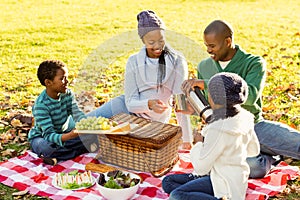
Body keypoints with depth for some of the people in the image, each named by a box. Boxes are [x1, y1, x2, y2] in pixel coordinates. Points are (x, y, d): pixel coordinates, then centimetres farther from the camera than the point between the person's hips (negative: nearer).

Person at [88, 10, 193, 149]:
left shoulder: (177, 62, -20)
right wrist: (149, 104, -36)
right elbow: (131, 102, -14)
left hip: (153, 120, -2)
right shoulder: (134, 62, -13)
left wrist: (187, 139, -20)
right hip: (130, 107, 2)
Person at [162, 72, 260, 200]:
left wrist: (198, 144, -3)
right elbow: (254, 150, 13)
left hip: (226, 187, -9)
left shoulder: (219, 130, -28)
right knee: (168, 181, 9)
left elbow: (201, 167, -20)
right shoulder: (244, 117, -3)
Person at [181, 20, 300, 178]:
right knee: (253, 168, -29)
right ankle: (268, 157, 7)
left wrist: (206, 83, -30)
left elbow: (250, 95, -26)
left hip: (256, 125, -1)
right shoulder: (204, 67, 8)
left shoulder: (254, 63, -5)